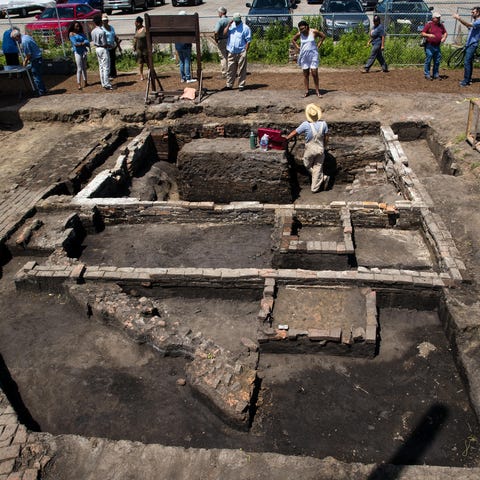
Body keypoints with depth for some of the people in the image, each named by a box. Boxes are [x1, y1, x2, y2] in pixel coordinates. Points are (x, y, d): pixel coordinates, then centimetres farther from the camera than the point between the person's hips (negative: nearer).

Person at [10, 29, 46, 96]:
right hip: (38, 58, 10)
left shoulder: (24, 42, -22)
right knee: (37, 75, 19)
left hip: (36, 60, -10)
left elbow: (28, 54, -19)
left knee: (36, 76, -1)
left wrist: (25, 62, -4)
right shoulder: (26, 36, 9)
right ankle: (43, 90, 26)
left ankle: (41, 92, 5)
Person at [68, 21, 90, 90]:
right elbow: (75, 43, -11)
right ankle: (79, 84, -6)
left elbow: (87, 41, 1)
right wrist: (84, 43, -7)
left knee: (84, 67, 13)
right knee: (79, 68, -8)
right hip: (77, 52, -5)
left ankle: (85, 82, 23)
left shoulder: (82, 33, 13)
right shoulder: (71, 34, 0)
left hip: (83, 51, 5)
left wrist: (80, 43, -15)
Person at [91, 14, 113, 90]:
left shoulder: (93, 31, 4)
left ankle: (103, 83, 16)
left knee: (101, 67, 13)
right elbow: (104, 44, -18)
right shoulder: (102, 31, -19)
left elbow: (93, 41, 11)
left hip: (97, 49, 8)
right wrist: (109, 45, 0)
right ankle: (107, 84, -5)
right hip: (103, 49, -8)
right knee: (106, 67, -5)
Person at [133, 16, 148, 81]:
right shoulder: (136, 29, 9)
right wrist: (134, 46, 14)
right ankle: (141, 75, 10)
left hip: (145, 48, -6)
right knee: (140, 62, 5)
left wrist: (149, 48, -16)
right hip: (138, 48, 6)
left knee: (148, 61, 2)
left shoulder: (145, 29, -12)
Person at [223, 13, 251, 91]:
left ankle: (241, 85, 7)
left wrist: (245, 51, -10)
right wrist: (228, 25, -8)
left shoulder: (245, 28, -1)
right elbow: (224, 34, -1)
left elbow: (248, 40, -4)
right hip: (231, 52, 4)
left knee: (241, 70, 0)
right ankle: (229, 85, 15)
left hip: (241, 53, -4)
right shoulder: (231, 26, 12)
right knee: (230, 70, 7)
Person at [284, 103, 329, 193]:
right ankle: (315, 188, 17)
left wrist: (286, 139, 6)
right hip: (320, 150, 3)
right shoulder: (323, 124, -11)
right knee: (317, 168, 12)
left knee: (308, 166, 20)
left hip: (310, 151, -3)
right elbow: (326, 138, -1)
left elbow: (294, 133, -10)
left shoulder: (305, 125, -21)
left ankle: (323, 178, 17)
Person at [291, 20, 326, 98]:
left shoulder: (314, 32, -7)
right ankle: (307, 91, 11)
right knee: (305, 74, 5)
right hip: (304, 56, 3)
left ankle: (317, 91, 0)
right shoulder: (299, 34, 0)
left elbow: (323, 36, 7)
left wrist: (318, 45, 1)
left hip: (313, 54, -3)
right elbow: (293, 40, 18)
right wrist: (298, 48, 6)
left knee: (314, 73, -8)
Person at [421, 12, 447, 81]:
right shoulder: (429, 24, -3)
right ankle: (427, 75, 4)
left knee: (437, 61, 8)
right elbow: (422, 33, -7)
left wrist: (444, 37, 1)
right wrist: (429, 35, -24)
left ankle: (436, 75, 17)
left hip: (437, 46, 5)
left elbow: (445, 33, 23)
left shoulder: (441, 25, 13)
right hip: (429, 46, -5)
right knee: (428, 61, -4)